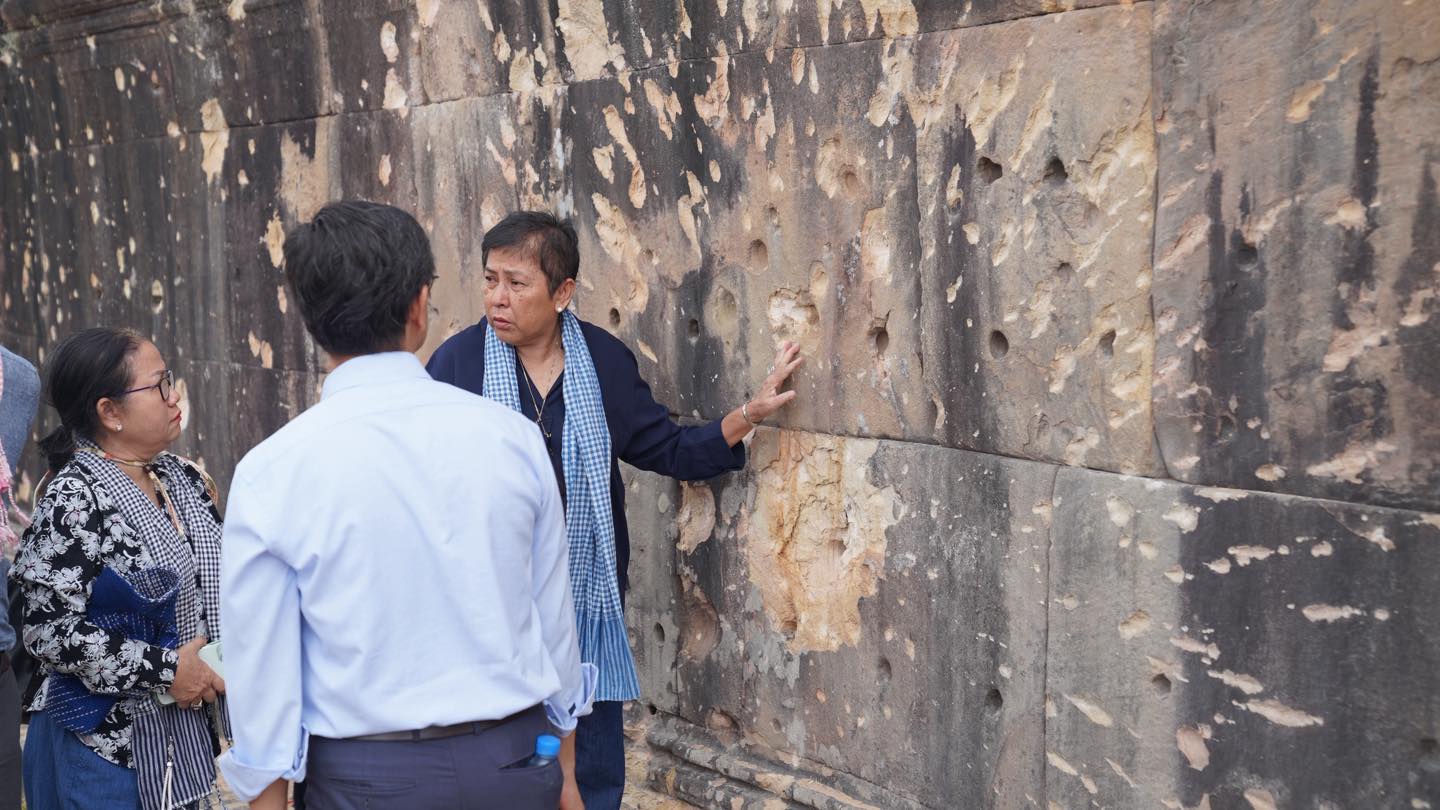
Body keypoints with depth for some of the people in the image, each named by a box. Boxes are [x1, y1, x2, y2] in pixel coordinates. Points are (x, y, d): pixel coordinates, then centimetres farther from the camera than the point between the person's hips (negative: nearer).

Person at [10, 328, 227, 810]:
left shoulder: (183, 478, 5)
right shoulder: (75, 501, -17)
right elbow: (49, 632, -20)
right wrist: (166, 669, -18)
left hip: (183, 731, 7)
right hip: (104, 746, -7)